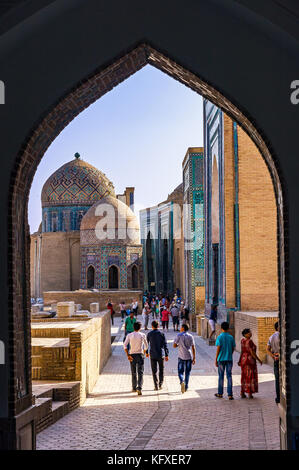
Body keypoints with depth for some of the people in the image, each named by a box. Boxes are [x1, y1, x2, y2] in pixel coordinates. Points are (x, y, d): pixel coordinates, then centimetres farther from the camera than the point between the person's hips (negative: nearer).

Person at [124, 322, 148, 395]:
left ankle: (134, 388, 25)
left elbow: (125, 345, -10)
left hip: (132, 355, 2)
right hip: (140, 355, -2)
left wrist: (128, 355, -10)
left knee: (133, 372, 16)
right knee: (140, 373, -3)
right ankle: (139, 388, -18)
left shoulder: (129, 335, 0)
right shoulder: (142, 335, -2)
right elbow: (146, 346, 4)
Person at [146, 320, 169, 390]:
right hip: (160, 355, 0)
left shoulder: (149, 334, -2)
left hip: (152, 355, 0)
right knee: (161, 370, 15)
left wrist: (146, 352, 23)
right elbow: (165, 345, -4)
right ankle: (160, 384, 12)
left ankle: (156, 386, 0)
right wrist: (166, 355, 0)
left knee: (154, 371, 5)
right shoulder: (161, 334, -3)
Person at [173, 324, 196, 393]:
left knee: (180, 372, 5)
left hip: (181, 357, -2)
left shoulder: (179, 335, -5)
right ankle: (186, 387, 12)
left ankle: (182, 381, -23)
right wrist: (194, 358, 3)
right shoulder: (190, 336, 1)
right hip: (189, 357, 2)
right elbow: (193, 348, 0)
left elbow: (174, 345, -5)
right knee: (187, 372, 13)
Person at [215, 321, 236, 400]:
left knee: (221, 376, 9)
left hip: (221, 359, -2)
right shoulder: (231, 337, 1)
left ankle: (220, 393, 18)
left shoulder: (219, 337, -7)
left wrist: (216, 359, -5)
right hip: (229, 359, 2)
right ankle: (230, 394, -2)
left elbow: (218, 349, -11)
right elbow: (233, 349, 6)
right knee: (229, 376, 3)